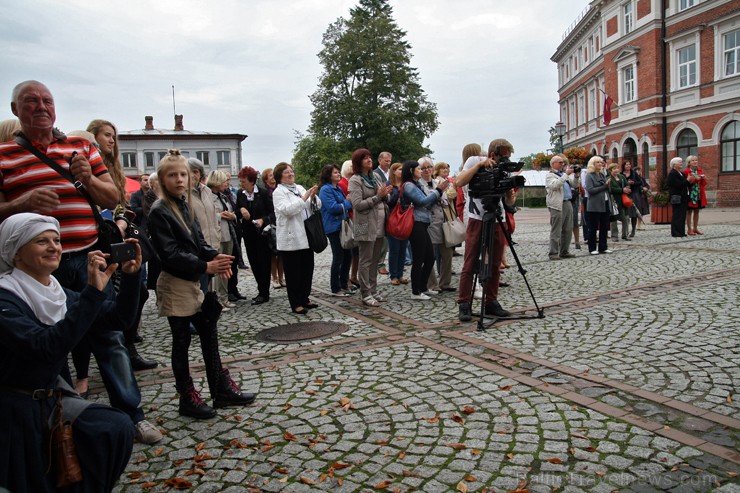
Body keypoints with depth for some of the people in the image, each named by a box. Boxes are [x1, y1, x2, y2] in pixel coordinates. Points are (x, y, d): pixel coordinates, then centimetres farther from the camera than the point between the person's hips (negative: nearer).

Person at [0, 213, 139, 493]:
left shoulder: (58, 293, 2)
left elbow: (119, 319, 0)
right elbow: (46, 348, -35)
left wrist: (130, 276, -15)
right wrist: (93, 291, -40)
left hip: (52, 398, 6)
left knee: (117, 428, -9)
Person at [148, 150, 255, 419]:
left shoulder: (185, 205, 11)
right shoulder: (159, 211, -13)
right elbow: (170, 254, -19)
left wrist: (215, 256, -8)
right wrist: (206, 266, -22)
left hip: (195, 282, 8)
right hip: (175, 285, -8)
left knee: (209, 335, 12)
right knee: (182, 341, 4)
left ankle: (222, 390, 23)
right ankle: (188, 399, 18)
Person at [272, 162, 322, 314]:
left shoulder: (300, 188, 14)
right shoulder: (278, 192, -5)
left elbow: (317, 205, 13)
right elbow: (288, 210, -20)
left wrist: (313, 196, -8)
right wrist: (304, 197, -21)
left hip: (306, 236, 6)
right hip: (290, 239, -6)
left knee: (307, 269, 11)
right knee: (293, 272, 1)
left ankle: (305, 299, 25)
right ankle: (296, 304, 8)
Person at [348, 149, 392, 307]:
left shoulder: (374, 177, 14)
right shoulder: (355, 180, -8)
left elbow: (382, 199, 21)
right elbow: (357, 204, -16)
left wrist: (385, 195, -3)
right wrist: (378, 196, -18)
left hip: (379, 225, 7)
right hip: (366, 226, -7)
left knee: (375, 260, 13)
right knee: (366, 261, 0)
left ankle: (373, 291, 22)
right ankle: (366, 294, 6)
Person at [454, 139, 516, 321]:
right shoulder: (474, 161, -3)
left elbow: (509, 202, 6)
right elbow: (459, 182, -19)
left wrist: (511, 196, -16)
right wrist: (479, 164, -22)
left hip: (497, 221, 5)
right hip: (477, 220, -4)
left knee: (495, 265, 7)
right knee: (469, 265, -5)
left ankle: (491, 302, 18)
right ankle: (464, 305, 0)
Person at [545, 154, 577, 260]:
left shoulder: (564, 174, 22)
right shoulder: (550, 175, 0)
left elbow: (574, 185, 21)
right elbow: (555, 185, -19)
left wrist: (575, 175, 5)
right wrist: (566, 175, -18)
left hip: (568, 204, 8)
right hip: (557, 205, -8)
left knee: (568, 229, 8)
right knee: (556, 230, -7)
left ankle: (564, 251, 16)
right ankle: (554, 253, -4)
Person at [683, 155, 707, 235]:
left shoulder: (700, 170, 11)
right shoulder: (686, 172, -7)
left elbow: (704, 183, 14)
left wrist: (703, 178, -6)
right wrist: (695, 179, -20)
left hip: (699, 194, 6)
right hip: (690, 194, -6)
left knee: (696, 211, 10)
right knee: (689, 211, -2)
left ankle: (695, 228, 17)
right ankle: (689, 229, 3)